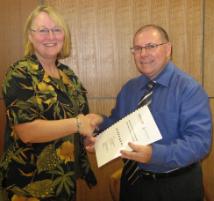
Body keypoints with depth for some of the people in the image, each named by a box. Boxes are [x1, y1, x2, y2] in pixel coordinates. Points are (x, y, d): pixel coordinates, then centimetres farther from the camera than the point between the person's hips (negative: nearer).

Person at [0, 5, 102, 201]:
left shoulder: (68, 73, 6)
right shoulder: (20, 74, -15)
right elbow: (27, 131, -24)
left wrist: (90, 126, -4)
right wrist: (77, 124, -25)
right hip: (32, 182, -6)